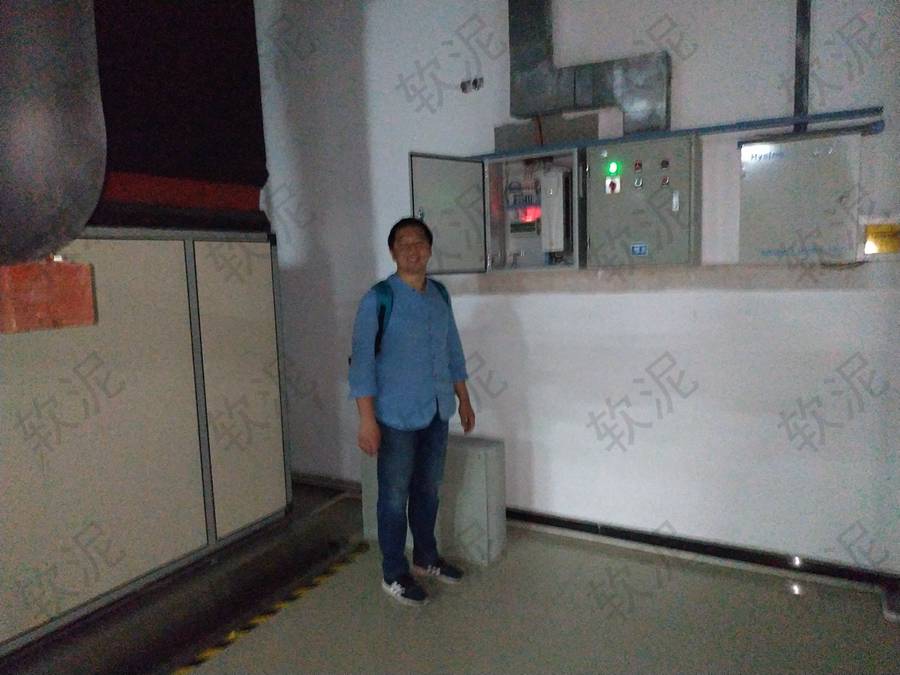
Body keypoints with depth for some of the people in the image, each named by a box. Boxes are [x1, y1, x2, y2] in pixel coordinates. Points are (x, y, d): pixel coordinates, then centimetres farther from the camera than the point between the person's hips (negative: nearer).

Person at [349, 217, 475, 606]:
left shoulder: (440, 294, 6)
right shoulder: (378, 299, -13)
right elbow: (362, 360, -15)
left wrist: (463, 399, 15)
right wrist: (367, 420, -20)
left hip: (437, 411, 6)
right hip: (397, 415, -6)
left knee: (429, 489, 18)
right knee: (395, 495, 6)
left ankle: (425, 557, 37)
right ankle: (393, 573, 23)